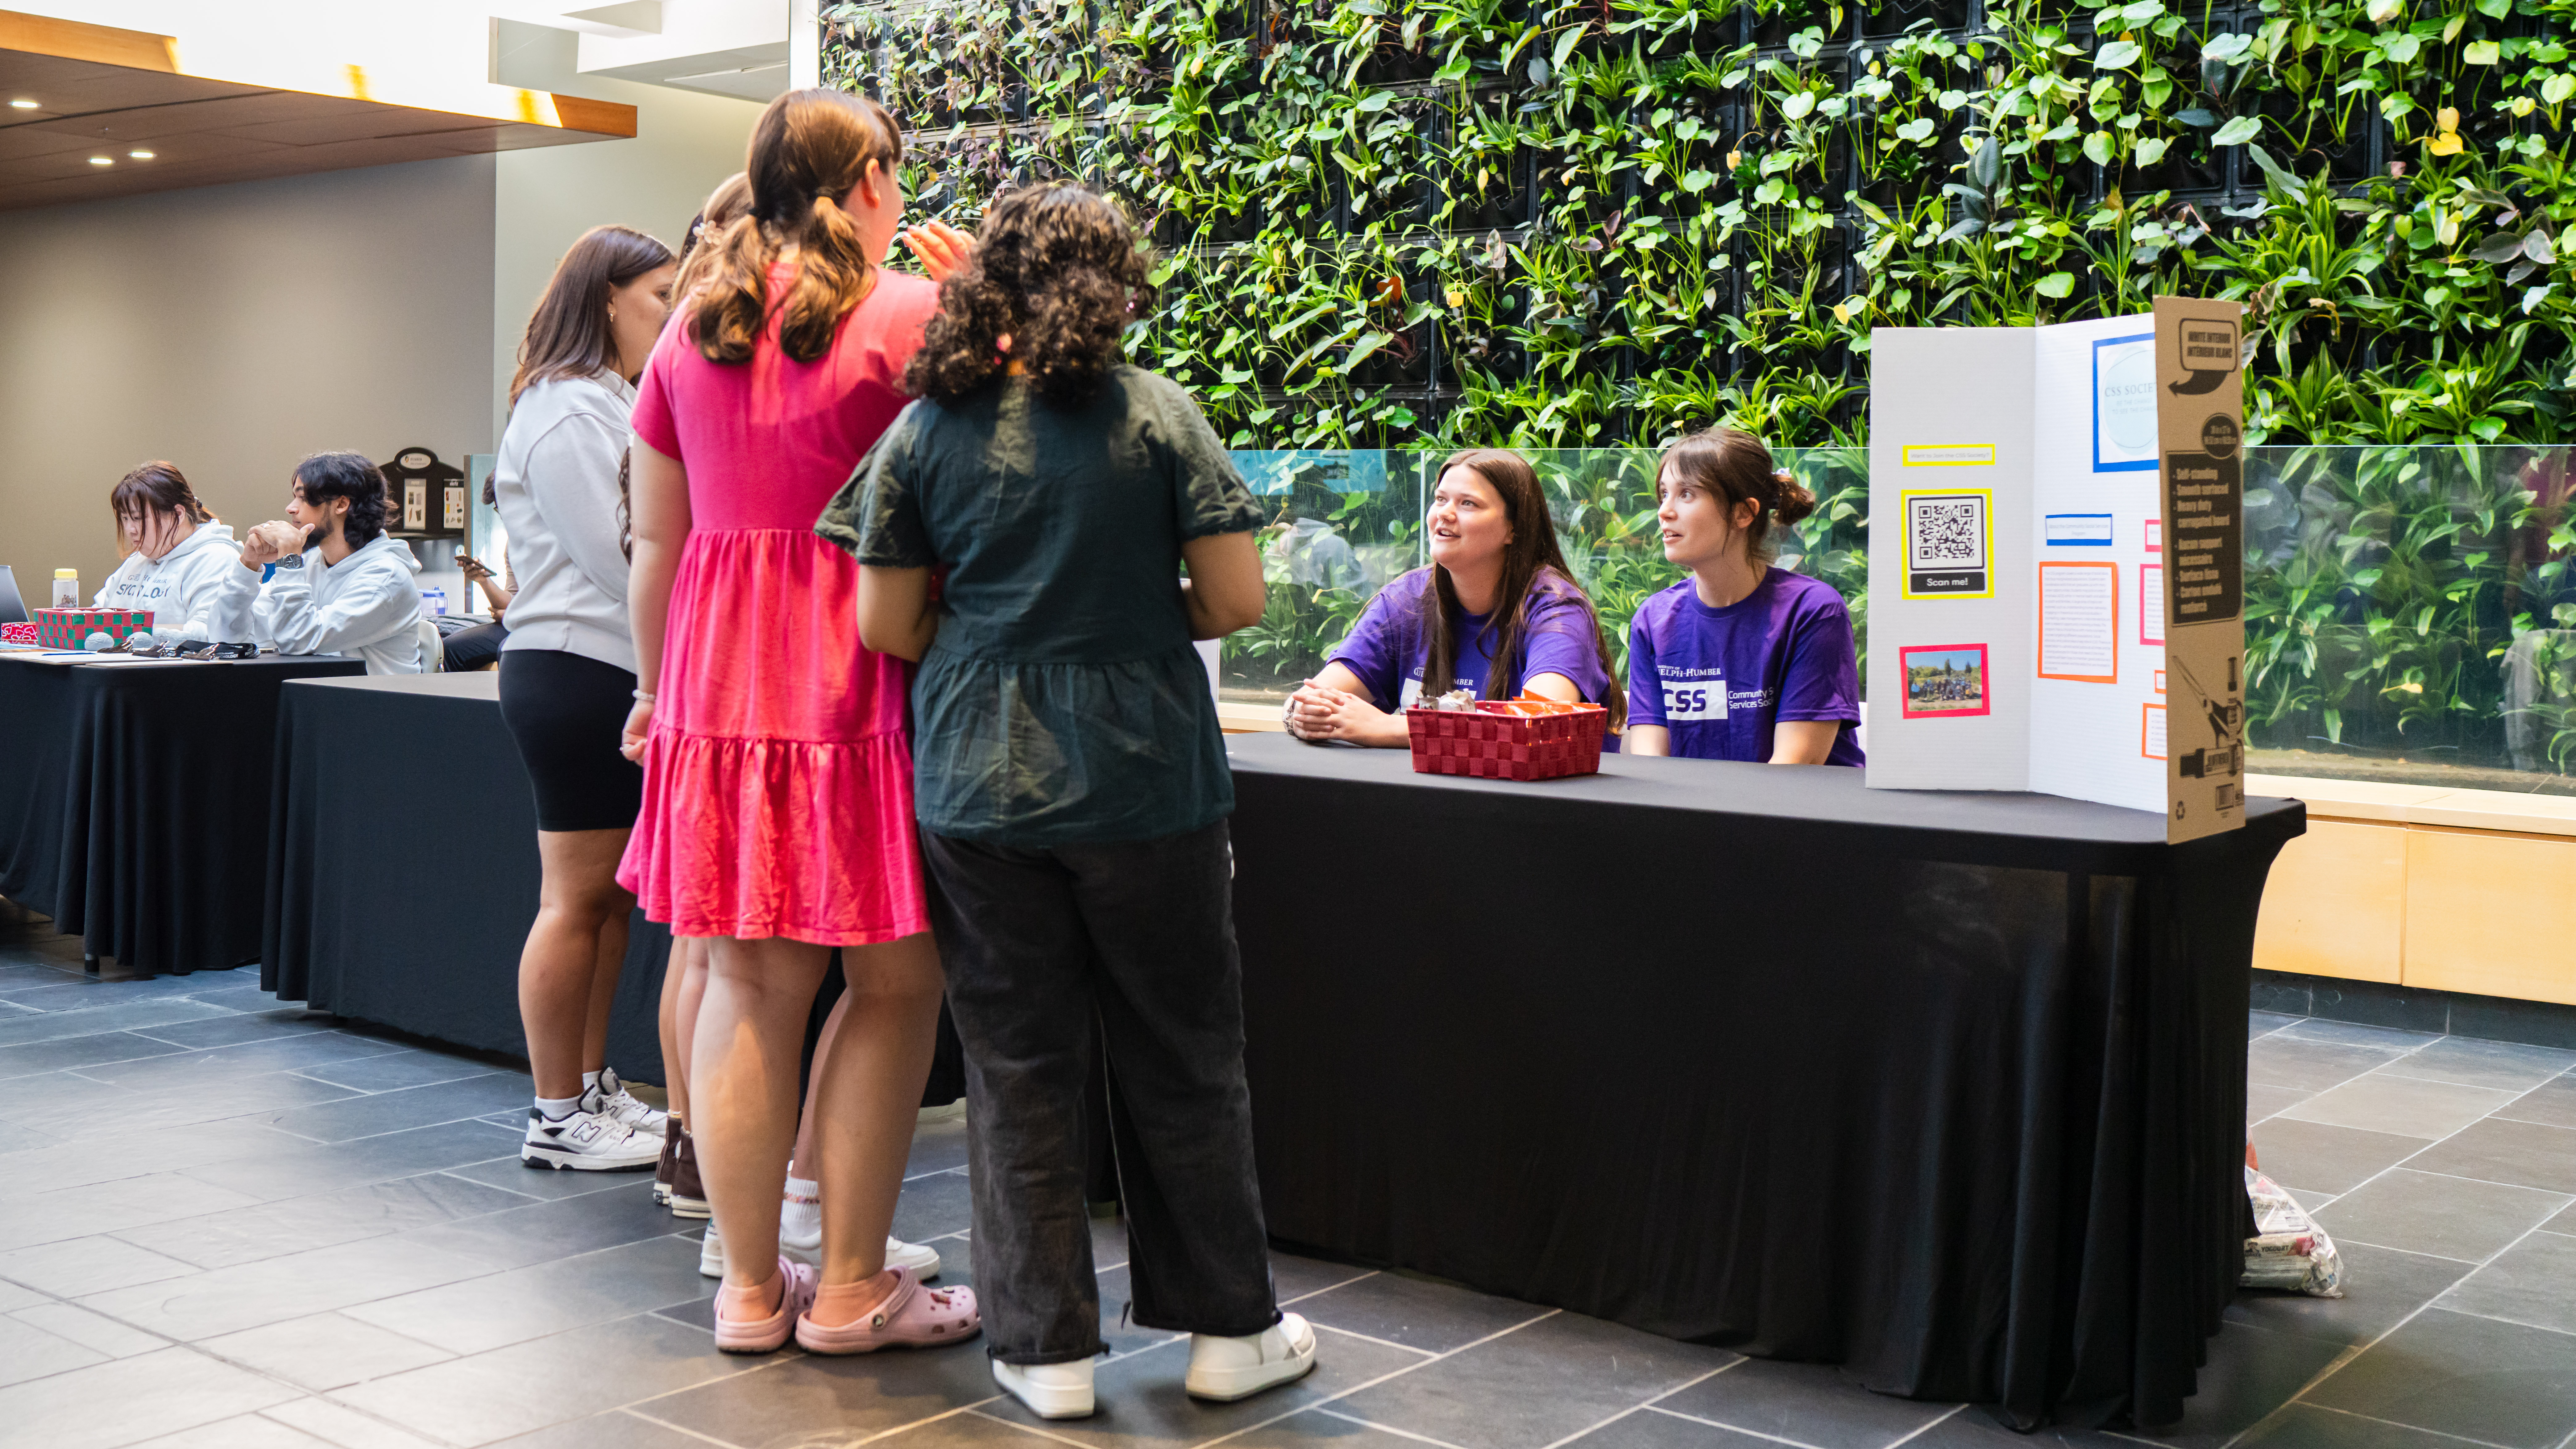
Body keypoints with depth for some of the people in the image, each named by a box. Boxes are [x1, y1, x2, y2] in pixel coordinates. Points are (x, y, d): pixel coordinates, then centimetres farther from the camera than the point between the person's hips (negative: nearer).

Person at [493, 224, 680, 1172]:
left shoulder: (614, 403, 21)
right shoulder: (566, 410, -12)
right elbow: (620, 556, -18)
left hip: (616, 675, 10)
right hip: (579, 674, -10)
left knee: (611, 893, 13)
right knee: (576, 898, -4)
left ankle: (592, 1088, 22)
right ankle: (557, 1119, 4)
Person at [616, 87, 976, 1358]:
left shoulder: (689, 330, 12)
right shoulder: (911, 315, -4)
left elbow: (655, 544, 14)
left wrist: (656, 692, 23)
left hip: (721, 685, 6)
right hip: (868, 682, -5)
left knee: (747, 987, 8)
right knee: (893, 984, 4)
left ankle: (749, 1287, 16)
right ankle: (851, 1288, 10)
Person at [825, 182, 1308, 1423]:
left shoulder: (924, 428, 0)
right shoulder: (1156, 413, -5)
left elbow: (885, 624, 1)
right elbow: (1237, 599, -7)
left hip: (980, 791, 1)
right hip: (1145, 781, -1)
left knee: (1017, 1066, 9)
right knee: (1180, 1060, 11)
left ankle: (1047, 1346, 15)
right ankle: (1229, 1329, 21)